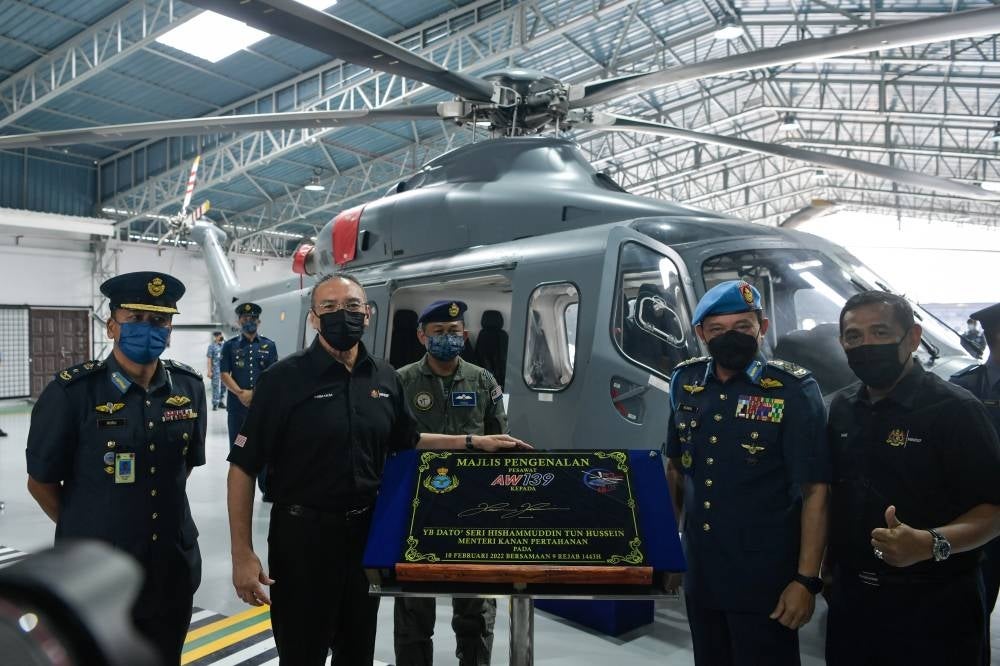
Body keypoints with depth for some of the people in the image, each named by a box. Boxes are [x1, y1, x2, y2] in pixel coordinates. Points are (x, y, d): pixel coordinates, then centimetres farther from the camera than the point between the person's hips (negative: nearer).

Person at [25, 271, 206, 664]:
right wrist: (86, 532, 5)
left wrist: (161, 515, 11)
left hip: (173, 571, 4)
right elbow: (40, 482, -4)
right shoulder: (71, 393, -14)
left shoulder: (189, 388, -2)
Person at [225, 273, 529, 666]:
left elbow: (406, 442, 15)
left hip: (367, 532, 5)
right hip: (303, 534, -4)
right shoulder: (284, 379, -13)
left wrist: (472, 442, 6)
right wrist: (242, 553, -16)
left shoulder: (385, 379, 2)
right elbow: (243, 467, -12)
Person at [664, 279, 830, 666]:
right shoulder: (686, 383, 2)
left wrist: (806, 580, -16)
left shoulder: (793, 390, -12)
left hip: (765, 580, -5)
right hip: (699, 575, 5)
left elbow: (815, 490, -13)